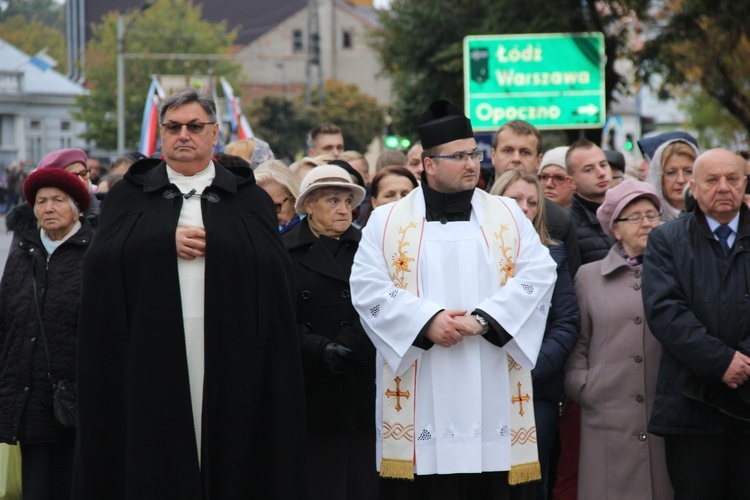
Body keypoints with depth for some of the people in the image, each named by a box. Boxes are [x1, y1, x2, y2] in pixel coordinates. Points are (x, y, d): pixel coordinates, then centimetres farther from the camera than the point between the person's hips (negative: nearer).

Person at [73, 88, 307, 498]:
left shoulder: (249, 198, 12)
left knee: (227, 459, -1)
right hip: (150, 359, 0)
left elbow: (276, 273, -2)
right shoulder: (130, 194, 14)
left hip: (228, 361, 0)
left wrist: (211, 245, -9)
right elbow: (100, 262, -1)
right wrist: (166, 243, -9)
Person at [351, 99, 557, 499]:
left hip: (492, 394, 1)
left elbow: (538, 275, 1)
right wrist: (428, 320, -14)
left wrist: (481, 319, -12)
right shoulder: (387, 222, 9)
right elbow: (367, 288, -1)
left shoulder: (508, 216, 13)